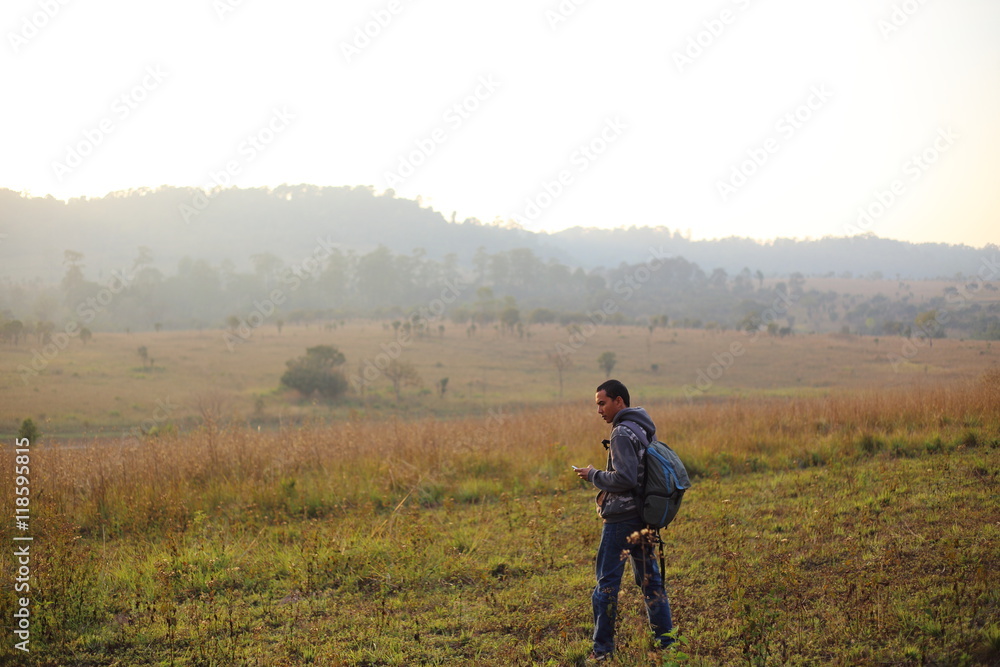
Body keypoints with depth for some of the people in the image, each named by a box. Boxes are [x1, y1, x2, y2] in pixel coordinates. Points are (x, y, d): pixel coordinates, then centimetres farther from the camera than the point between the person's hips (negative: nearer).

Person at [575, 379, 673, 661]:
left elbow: (625, 478, -23)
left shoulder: (622, 433, -16)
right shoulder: (645, 429, 13)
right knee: (650, 579, 12)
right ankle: (666, 642, 13)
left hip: (621, 518, -9)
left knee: (607, 582, -1)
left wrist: (594, 476, -11)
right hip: (643, 517, 9)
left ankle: (603, 649, 3)